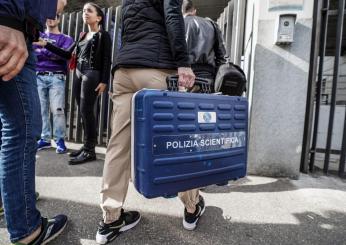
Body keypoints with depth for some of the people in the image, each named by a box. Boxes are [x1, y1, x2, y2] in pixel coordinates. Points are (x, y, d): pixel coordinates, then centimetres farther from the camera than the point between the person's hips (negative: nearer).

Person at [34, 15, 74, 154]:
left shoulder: (65, 38, 12)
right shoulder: (38, 35, 22)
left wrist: (41, 51, 0)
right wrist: (52, 54, -5)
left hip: (56, 77, -3)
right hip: (38, 77, 3)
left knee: (57, 110, -10)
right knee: (41, 110, 1)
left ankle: (60, 140, -4)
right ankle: (45, 139, 9)